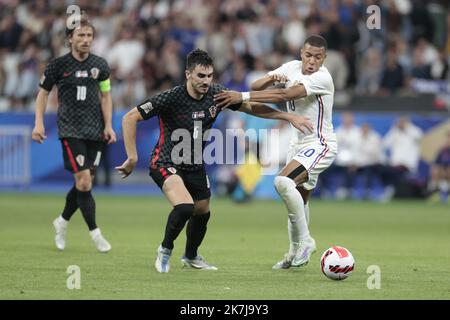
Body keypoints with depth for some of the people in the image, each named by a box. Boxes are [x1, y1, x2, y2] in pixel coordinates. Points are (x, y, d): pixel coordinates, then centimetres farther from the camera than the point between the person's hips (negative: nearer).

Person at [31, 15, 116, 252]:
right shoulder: (58, 65, -4)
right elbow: (43, 92, 7)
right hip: (70, 130, -4)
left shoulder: (100, 65, 4)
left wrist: (108, 126, 4)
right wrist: (39, 123, -1)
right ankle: (95, 233, -7)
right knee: (83, 181, -14)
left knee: (85, 183, 6)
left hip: (95, 132, 4)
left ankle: (63, 221, 29)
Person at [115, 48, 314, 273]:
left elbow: (252, 108, 3)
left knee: (202, 213, 17)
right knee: (185, 207, -28)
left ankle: (191, 257, 47)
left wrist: (290, 117, -2)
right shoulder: (171, 98, -25)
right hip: (167, 163, -6)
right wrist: (132, 158, -22)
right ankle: (165, 250, 0)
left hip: (195, 166, 6)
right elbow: (130, 118, -20)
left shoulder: (217, 94, -10)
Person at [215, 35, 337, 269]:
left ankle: (305, 240, -17)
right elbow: (257, 86, 1)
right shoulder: (292, 68, 2)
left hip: (320, 145, -8)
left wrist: (242, 96, -35)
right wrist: (271, 78, -23)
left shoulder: (322, 78, -22)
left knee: (283, 181, -27)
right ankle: (295, 254, 29)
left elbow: (284, 95, -32)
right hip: (298, 144, 8)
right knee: (299, 200, 14)